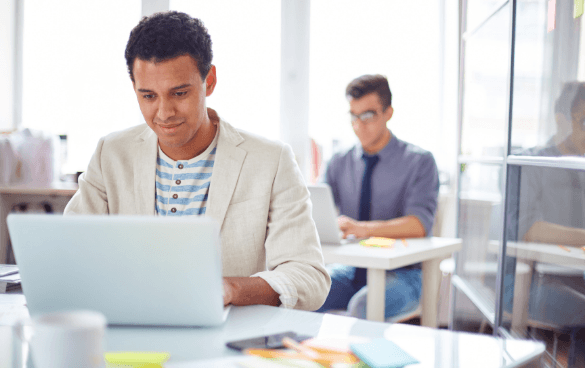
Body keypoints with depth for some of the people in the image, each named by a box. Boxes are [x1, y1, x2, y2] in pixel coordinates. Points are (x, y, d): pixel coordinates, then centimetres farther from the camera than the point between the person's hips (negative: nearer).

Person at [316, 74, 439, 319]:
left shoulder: (419, 162, -1)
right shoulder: (339, 164, 13)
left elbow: (419, 224, -16)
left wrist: (363, 228, -32)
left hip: (400, 273, -3)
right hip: (350, 270, 4)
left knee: (362, 306, -35)